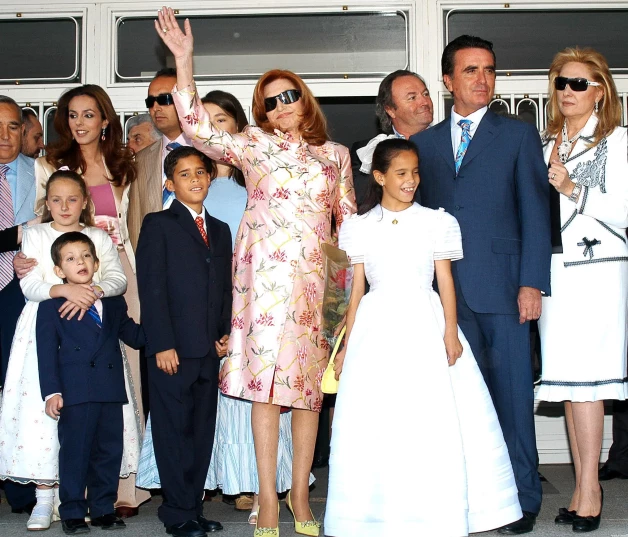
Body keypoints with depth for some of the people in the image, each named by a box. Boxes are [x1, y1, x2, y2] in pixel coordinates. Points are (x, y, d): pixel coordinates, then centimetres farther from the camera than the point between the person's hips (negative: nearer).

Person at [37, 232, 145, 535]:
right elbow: (47, 352, -2)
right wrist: (51, 392, -11)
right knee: (75, 452, 0)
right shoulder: (52, 306, 4)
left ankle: (103, 509, 20)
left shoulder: (114, 303, 16)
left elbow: (133, 335, 19)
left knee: (109, 451, 8)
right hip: (75, 393, -4)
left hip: (111, 390, 4)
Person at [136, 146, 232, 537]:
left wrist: (226, 333, 5)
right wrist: (162, 344, -13)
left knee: (203, 432, 9)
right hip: (172, 348, -5)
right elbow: (152, 288, -7)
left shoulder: (220, 231, 19)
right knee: (175, 430, 0)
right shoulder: (158, 225, 1)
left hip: (209, 349, 5)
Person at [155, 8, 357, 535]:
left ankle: (300, 491, 16)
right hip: (269, 270, -3)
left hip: (318, 275, 3)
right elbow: (200, 129, -7)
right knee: (268, 377, -7)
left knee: (311, 381, 4)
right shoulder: (255, 143, 8)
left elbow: (349, 218, 21)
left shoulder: (336, 153, 18)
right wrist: (184, 61, -13)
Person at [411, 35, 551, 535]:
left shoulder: (519, 134, 7)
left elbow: (535, 212, 1)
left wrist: (532, 283, -8)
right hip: (447, 289, 3)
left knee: (512, 393, 2)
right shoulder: (424, 143, 14)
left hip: (502, 286, -2)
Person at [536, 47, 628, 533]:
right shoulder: (549, 144, 17)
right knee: (566, 380, 5)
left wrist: (574, 190, -14)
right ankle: (582, 488, 12)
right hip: (554, 269, 6)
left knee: (584, 380, -8)